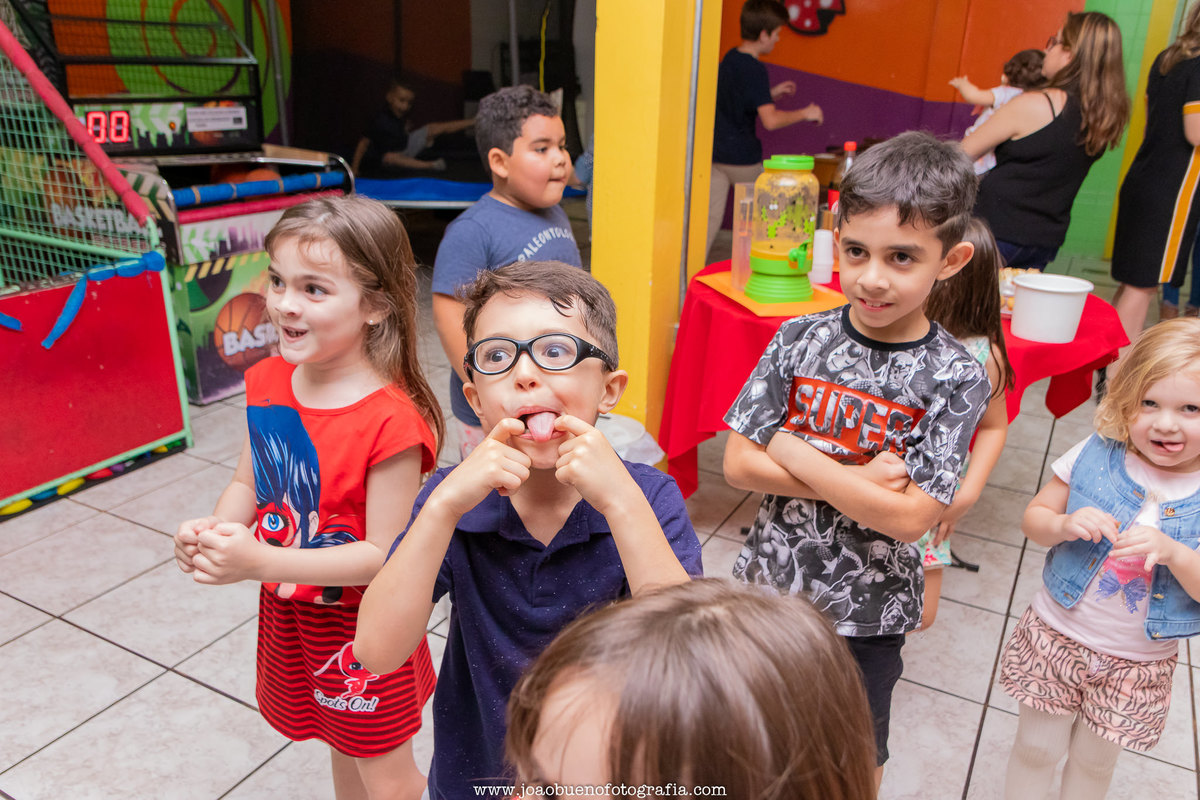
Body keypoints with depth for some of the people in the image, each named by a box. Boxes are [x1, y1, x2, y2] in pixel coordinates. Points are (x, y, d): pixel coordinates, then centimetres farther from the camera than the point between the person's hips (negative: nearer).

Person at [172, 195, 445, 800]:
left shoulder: (390, 421, -30)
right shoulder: (267, 381, -7)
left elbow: (384, 555, -26)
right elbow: (248, 483, 5)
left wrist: (260, 562, -31)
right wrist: (213, 530, -16)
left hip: (363, 629, -6)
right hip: (286, 611, 6)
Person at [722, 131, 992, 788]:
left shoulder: (954, 376, -16)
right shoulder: (798, 340, -11)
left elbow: (910, 516, -22)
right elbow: (737, 465, -12)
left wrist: (791, 452, -21)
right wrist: (856, 481, -20)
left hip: (865, 613, -2)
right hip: (766, 585, 2)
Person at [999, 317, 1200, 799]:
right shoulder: (1096, 455, -11)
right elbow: (1033, 518, -3)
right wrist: (1065, 525, -24)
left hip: (1137, 665, 0)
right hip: (1054, 636, 0)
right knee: (1036, 749, 14)